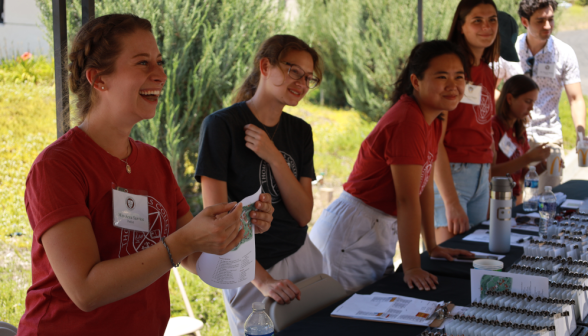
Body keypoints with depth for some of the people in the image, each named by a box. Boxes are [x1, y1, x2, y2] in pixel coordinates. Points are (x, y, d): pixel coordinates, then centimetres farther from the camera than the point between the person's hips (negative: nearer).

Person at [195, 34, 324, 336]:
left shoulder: (300, 131, 5)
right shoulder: (221, 125, -13)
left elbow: (303, 215, -4)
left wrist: (274, 157, -17)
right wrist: (262, 280, -24)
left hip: (302, 255, 6)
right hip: (250, 270, -6)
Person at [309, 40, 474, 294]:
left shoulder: (433, 120, 8)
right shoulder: (407, 122, -22)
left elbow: (425, 186, 13)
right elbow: (407, 200, -23)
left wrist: (433, 247, 15)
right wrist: (412, 268, -21)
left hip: (381, 230, 10)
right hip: (352, 234, -10)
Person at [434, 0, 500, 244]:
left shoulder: (488, 75, 13)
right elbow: (434, 140, -18)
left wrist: (490, 184, 12)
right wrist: (451, 203, -22)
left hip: (481, 176, 8)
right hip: (448, 173, -8)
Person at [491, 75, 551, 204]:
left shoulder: (519, 131, 12)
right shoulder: (493, 127, -12)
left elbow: (522, 174, 15)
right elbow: (491, 173, -20)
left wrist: (543, 166, -3)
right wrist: (528, 158, -21)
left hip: (514, 198, 7)